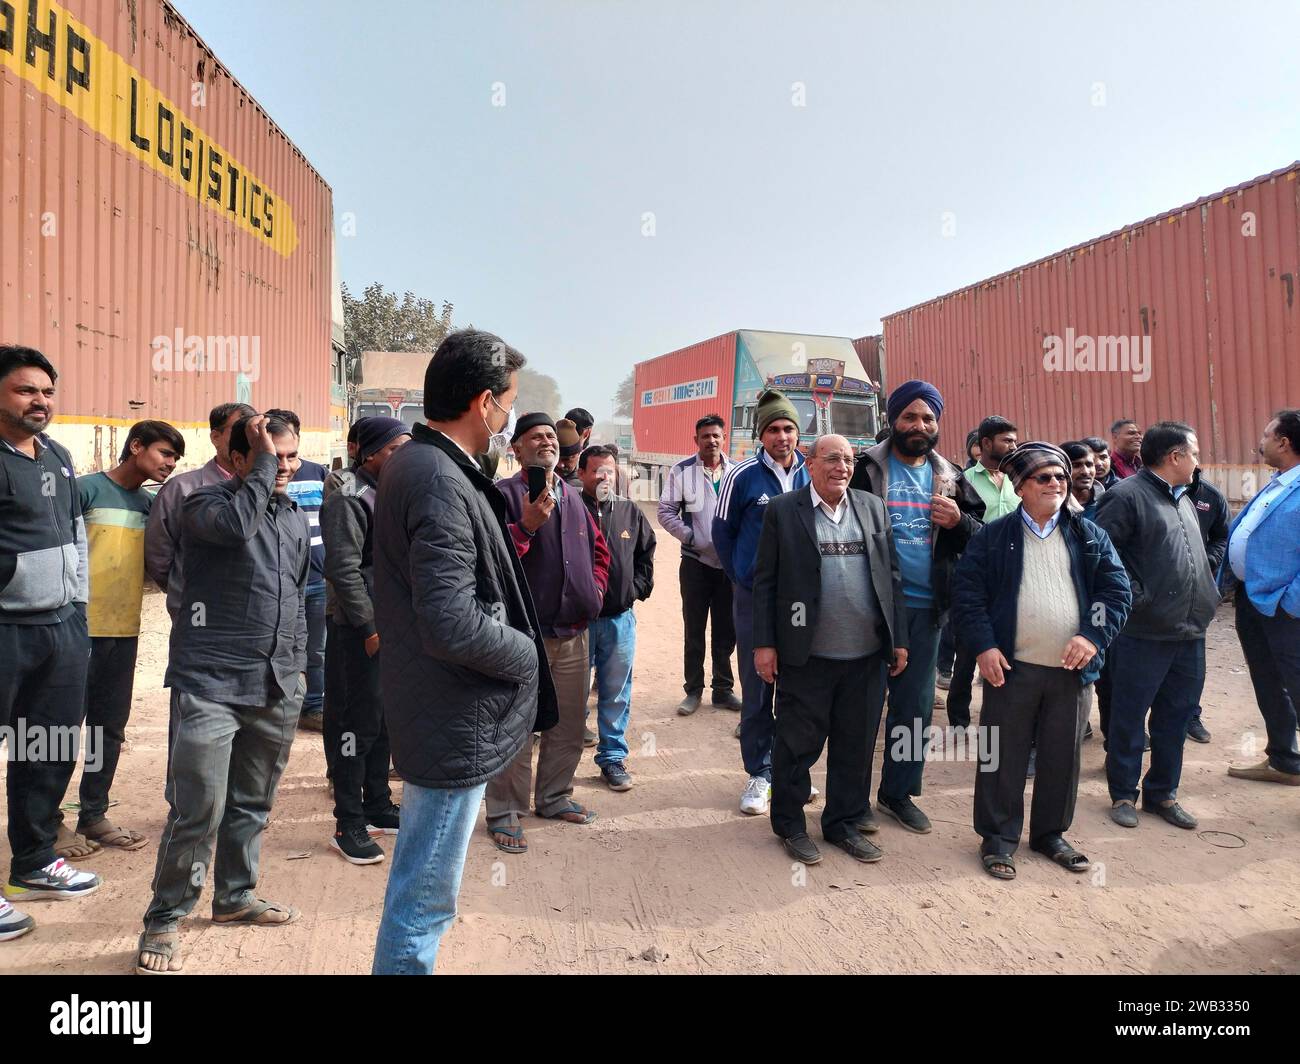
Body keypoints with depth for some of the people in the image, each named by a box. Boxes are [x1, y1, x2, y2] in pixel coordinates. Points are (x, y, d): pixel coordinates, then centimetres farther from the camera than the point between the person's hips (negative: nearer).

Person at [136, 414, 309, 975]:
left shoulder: (296, 517, 14)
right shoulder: (206, 502, -4)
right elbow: (237, 524, -29)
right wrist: (264, 464, -17)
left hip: (278, 686, 6)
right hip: (210, 682, -6)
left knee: (252, 803, 16)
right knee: (197, 810, -6)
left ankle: (235, 895, 34)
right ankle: (164, 920, 13)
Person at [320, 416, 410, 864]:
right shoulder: (350, 499, -12)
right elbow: (343, 569, -18)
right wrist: (369, 626, -18)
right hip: (362, 628, -8)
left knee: (385, 720, 15)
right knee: (361, 722, -3)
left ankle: (378, 806, 29)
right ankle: (348, 824, 10)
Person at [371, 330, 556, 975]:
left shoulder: (415, 463, 8)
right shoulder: (442, 483, -23)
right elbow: (454, 627, -29)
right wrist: (525, 654, -13)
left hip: (434, 713, 10)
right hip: (456, 725, -10)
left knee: (418, 890, 26)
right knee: (425, 902, 8)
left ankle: (404, 960, 45)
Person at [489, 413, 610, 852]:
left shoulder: (572, 497, 14)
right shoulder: (504, 494, -7)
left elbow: (598, 549, 25)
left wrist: (594, 589, 12)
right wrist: (527, 525, -29)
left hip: (574, 630, 7)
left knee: (569, 721, 16)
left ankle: (554, 796, 34)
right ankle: (504, 812, 15)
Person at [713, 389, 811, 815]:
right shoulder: (742, 476, -7)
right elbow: (723, 531, 1)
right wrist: (744, 580, 1)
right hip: (755, 597, -3)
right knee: (757, 688, 4)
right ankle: (759, 774, 17)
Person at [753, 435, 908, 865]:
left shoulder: (873, 507, 8)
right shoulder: (783, 510, -3)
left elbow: (891, 575, 10)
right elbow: (764, 580, -3)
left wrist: (899, 639, 7)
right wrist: (764, 643, -7)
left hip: (867, 656, 4)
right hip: (806, 656, -4)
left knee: (856, 747, 14)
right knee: (797, 745, 8)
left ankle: (844, 823, 32)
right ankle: (790, 826, 27)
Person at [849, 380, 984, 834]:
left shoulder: (949, 478, 9)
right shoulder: (866, 469, -4)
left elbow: (981, 538, 12)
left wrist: (958, 522, -10)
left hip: (925, 608, 4)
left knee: (915, 706, 13)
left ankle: (899, 792, 30)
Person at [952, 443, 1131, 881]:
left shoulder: (1089, 536, 7)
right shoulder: (993, 536, -1)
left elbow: (1116, 590, 4)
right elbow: (967, 591, -4)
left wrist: (1093, 635, -11)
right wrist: (984, 645, -12)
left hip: (1071, 668, 3)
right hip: (1012, 667, -3)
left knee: (1062, 756, 14)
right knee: (1003, 756, 5)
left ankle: (1051, 833, 32)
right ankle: (998, 837, 20)